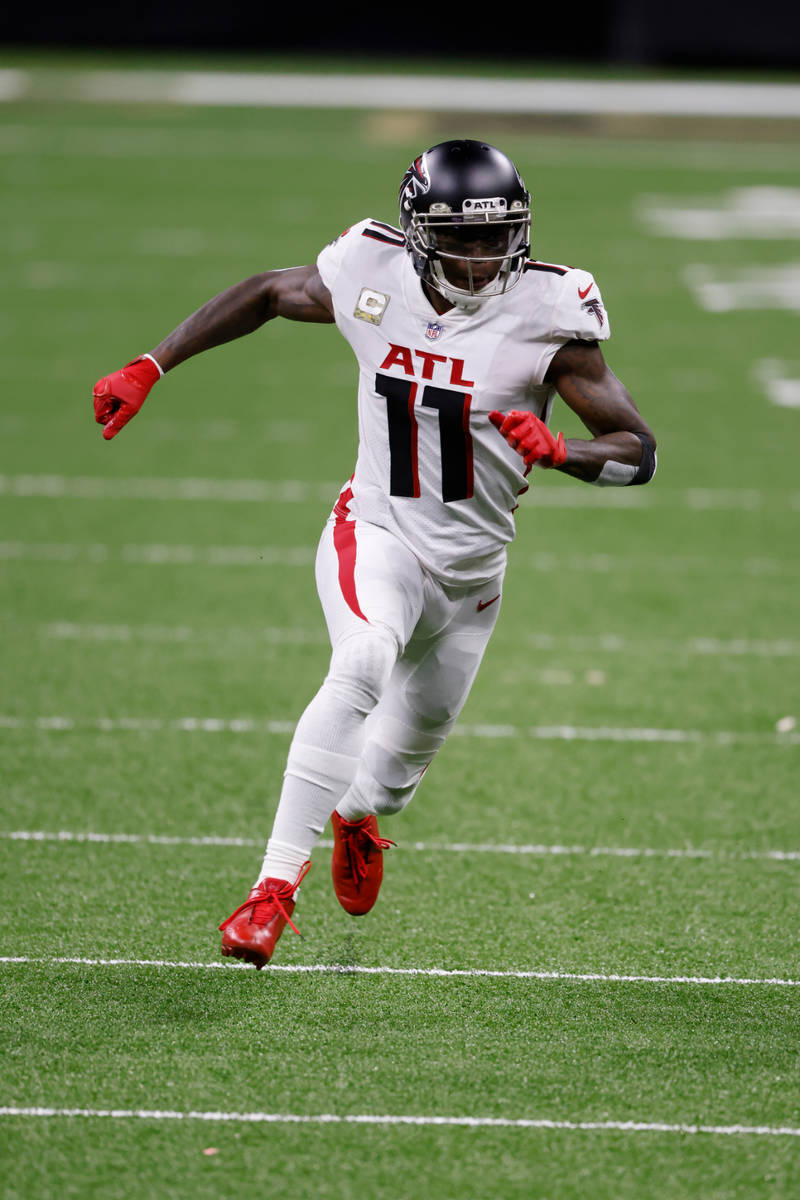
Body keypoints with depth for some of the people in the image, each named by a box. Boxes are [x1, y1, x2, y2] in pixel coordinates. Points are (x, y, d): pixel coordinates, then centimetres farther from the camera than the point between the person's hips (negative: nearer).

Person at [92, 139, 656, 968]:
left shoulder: (544, 317, -17)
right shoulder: (373, 281, -12)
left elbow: (638, 452, -14)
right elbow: (267, 293, 9)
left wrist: (558, 451, -35)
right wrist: (150, 368, 5)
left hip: (470, 565, 2)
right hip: (377, 534, -2)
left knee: (413, 743, 20)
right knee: (362, 668, -33)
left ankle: (358, 815, 59)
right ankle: (276, 884, -33)